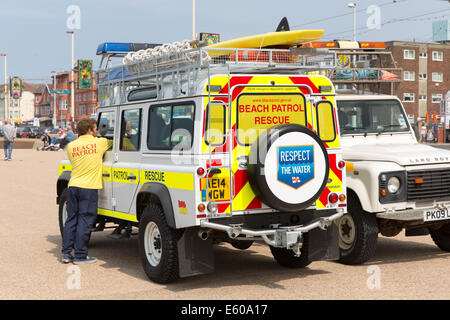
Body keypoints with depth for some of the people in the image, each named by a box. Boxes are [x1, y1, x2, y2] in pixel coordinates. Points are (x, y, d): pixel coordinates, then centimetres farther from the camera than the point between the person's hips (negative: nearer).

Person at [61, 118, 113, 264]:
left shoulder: (71, 146, 6)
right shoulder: (99, 143, -3)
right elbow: (114, 142, 15)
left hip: (73, 186, 5)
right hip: (89, 187, -4)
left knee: (71, 220, 12)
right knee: (84, 221, 0)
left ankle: (66, 253, 14)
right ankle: (80, 255, 3)